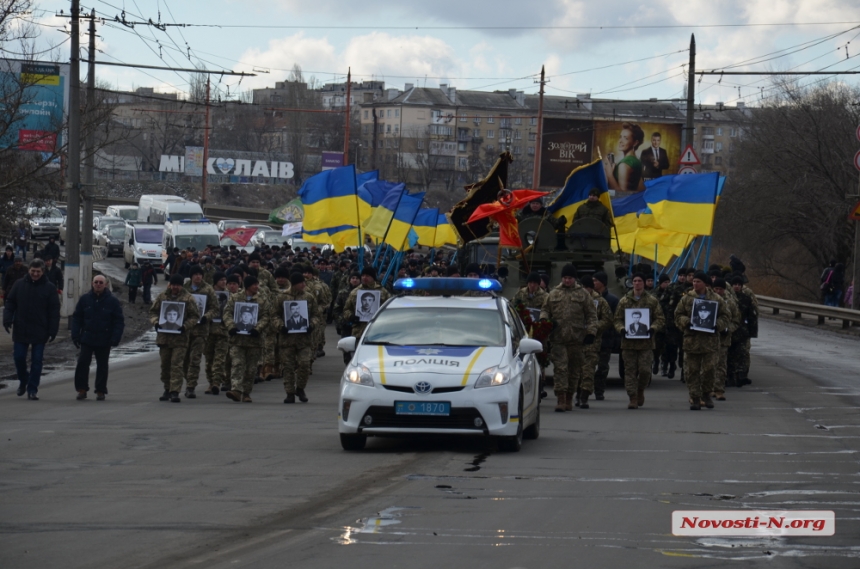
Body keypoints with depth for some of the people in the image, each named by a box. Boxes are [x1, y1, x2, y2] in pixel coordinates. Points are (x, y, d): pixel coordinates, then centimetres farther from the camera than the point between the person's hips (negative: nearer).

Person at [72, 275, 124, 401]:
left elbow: (119, 322, -1)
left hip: (104, 342, -1)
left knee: (102, 366, 6)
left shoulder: (112, 301, -1)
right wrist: (75, 336, -2)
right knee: (82, 363, -6)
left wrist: (115, 339, -11)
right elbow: (76, 318, 7)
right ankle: (81, 389, 3)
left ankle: (100, 391, 14)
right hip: (86, 339, 1)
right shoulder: (85, 299, 4)